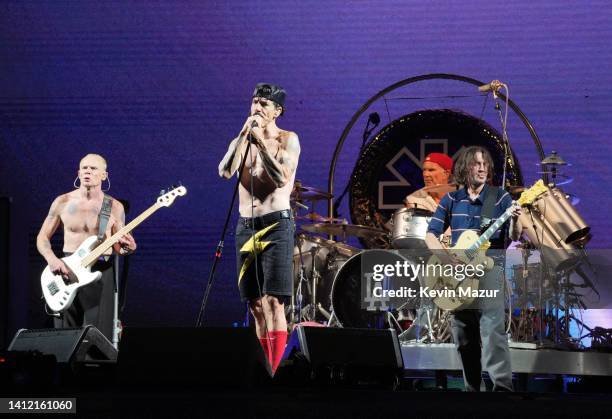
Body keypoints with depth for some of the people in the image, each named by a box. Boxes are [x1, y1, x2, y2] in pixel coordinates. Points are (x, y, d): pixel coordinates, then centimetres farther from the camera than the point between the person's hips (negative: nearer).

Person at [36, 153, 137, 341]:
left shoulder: (115, 207, 1)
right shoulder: (62, 202, 3)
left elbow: (117, 245, 9)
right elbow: (42, 237, 9)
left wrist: (126, 248, -15)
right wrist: (52, 259, -10)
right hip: (66, 272, 1)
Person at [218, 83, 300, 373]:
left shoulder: (287, 139, 0)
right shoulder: (240, 141, 13)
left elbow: (282, 179, -16)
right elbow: (225, 171, -6)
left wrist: (260, 140, -15)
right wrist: (245, 134, -10)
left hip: (276, 223, -5)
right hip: (246, 226, 5)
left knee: (273, 302, -13)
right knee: (255, 304, 6)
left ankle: (272, 373, -17)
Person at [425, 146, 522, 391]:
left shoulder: (500, 197, 2)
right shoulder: (451, 200, 9)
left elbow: (514, 237, -3)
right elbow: (430, 235, 8)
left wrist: (515, 222, -25)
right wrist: (445, 257, -10)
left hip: (490, 267, -4)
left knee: (492, 328, -20)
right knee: (463, 334, 6)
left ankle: (503, 386, -25)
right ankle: (472, 387, 15)